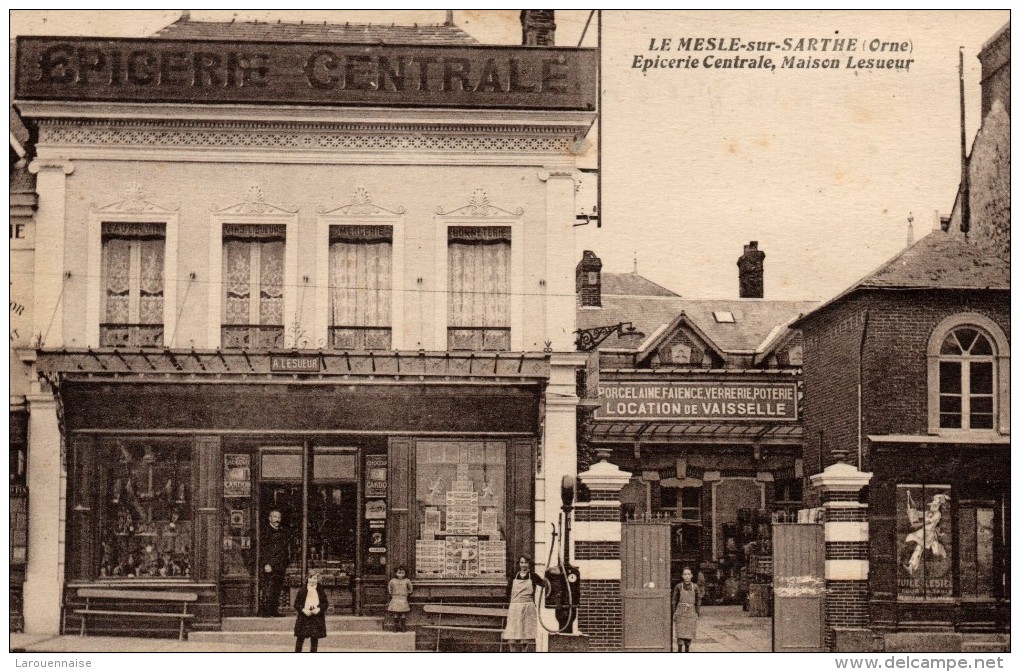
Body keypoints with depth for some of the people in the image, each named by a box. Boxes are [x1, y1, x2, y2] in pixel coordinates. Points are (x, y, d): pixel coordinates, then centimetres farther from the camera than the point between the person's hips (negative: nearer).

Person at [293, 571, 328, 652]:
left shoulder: (321, 591, 6)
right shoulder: (302, 590, 3)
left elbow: (326, 604, 8)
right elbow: (296, 604, 4)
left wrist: (319, 609, -11)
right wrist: (303, 609, -14)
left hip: (317, 619, 1)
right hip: (304, 618, -1)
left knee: (314, 639, 2)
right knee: (300, 639, -1)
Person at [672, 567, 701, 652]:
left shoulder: (695, 587, 0)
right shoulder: (678, 587, -2)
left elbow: (698, 600, 5)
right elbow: (674, 600, 3)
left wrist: (698, 614, 2)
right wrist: (673, 613, -1)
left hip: (691, 613, 1)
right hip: (680, 613, -1)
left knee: (689, 634, 6)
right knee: (680, 633, -7)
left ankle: (687, 651, 18)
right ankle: (679, 651, -2)